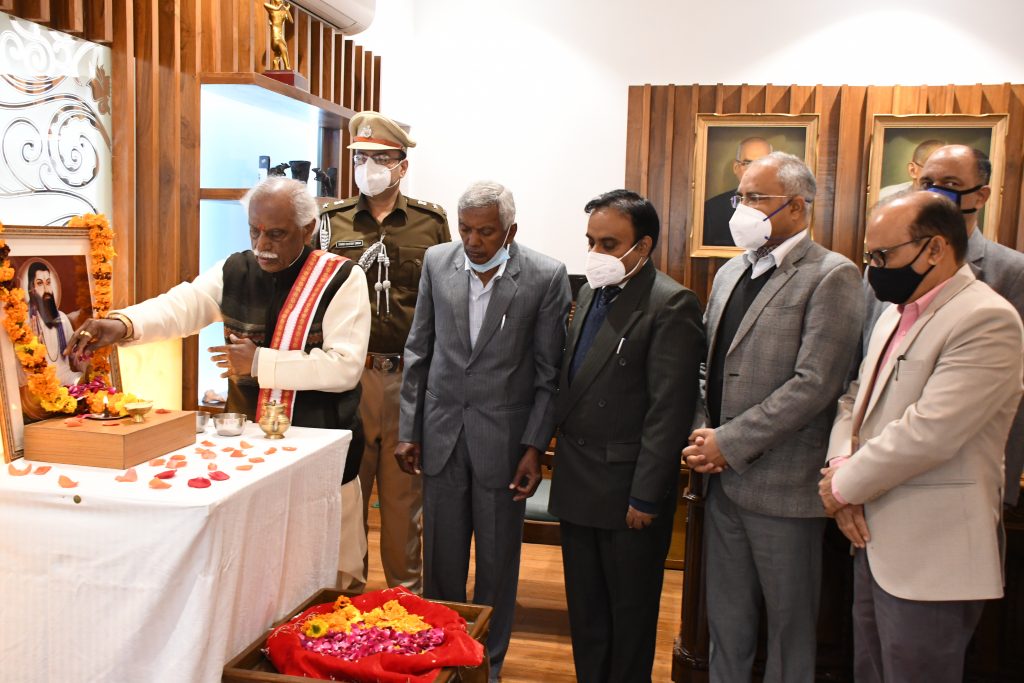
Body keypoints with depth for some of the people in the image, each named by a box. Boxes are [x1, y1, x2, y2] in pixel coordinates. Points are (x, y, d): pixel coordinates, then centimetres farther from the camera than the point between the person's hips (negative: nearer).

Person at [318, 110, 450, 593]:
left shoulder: (431, 221, 5)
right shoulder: (332, 220, 7)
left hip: (410, 376, 0)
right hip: (348, 375, 1)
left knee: (405, 491, 10)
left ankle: (406, 591, 28)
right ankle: (346, 589, 27)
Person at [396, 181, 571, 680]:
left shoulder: (546, 277, -9)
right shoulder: (437, 262, 1)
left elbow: (549, 371, -5)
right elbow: (418, 351, 6)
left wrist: (535, 446, -9)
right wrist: (409, 431, 5)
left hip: (503, 438, -2)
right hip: (442, 433, 3)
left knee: (497, 562, 10)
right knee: (441, 558, 12)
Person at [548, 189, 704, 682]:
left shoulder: (671, 305, -15)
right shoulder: (591, 293, 10)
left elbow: (669, 410, -18)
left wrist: (646, 497, -17)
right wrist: (561, 451, 10)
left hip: (628, 492, -7)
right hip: (578, 486, 7)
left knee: (629, 613, 11)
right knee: (584, 610, 19)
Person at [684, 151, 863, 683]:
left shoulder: (831, 276, -11)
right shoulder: (731, 272, 12)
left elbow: (814, 384, -19)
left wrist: (729, 443, -17)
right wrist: (704, 435, -1)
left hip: (782, 482, -6)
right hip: (723, 477, 7)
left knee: (788, 622, 11)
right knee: (726, 620, 19)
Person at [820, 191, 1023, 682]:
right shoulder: (897, 312, 12)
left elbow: (928, 432, -25)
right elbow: (856, 398, 14)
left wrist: (843, 486, -13)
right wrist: (840, 468, -5)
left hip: (930, 556, -8)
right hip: (875, 538, 8)